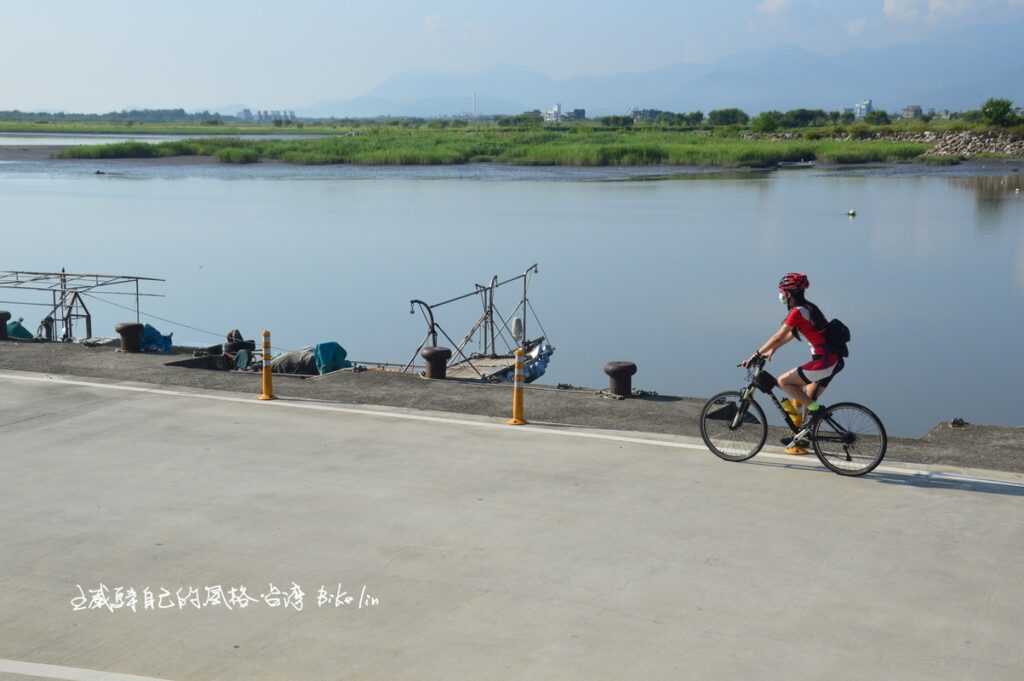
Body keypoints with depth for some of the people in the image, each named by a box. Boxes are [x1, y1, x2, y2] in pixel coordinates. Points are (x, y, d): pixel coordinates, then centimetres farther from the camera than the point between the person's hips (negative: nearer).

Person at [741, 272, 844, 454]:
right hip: (834, 361, 10)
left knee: (783, 381, -4)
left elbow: (777, 337, -12)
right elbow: (791, 334, 26)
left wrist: (755, 355, -6)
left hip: (824, 362, -10)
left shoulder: (797, 312, -14)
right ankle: (801, 440, 24)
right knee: (806, 400, 17)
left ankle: (813, 408, -3)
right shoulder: (809, 308, 15)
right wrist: (772, 350, 27)